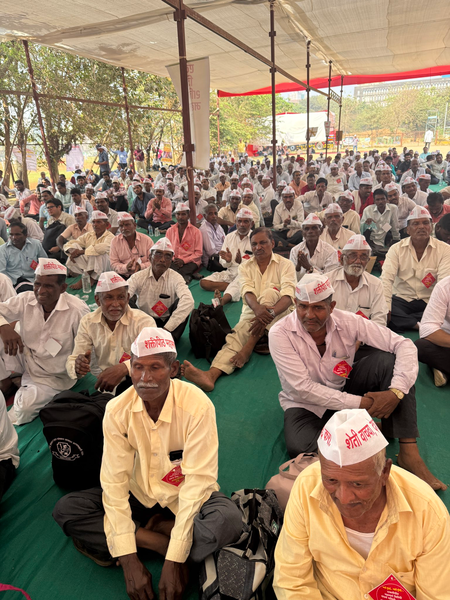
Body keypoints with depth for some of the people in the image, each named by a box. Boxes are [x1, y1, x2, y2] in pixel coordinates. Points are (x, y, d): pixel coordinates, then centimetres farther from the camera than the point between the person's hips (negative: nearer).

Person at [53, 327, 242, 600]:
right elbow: (114, 481, -16)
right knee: (66, 509, -16)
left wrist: (174, 560, -26)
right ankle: (162, 541, -14)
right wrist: (129, 559, -21)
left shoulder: (197, 406, -26)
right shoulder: (117, 411, -16)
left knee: (229, 520, -33)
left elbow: (197, 482, -24)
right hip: (140, 496, 3)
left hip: (186, 499, -3)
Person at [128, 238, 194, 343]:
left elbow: (188, 301, -29)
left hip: (168, 321, -1)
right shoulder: (138, 277, -3)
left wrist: (167, 329, -39)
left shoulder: (175, 277, -9)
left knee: (180, 302, -26)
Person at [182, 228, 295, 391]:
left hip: (279, 313, -1)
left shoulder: (285, 264, 4)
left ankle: (248, 347, -32)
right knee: (235, 336, -28)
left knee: (269, 292, -31)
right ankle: (211, 374, -54)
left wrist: (270, 313, -34)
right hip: (252, 312, 2)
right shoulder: (245, 266, 11)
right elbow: (247, 292, -9)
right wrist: (258, 308, -34)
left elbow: (288, 296, -13)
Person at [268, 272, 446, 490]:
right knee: (299, 448, -34)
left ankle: (409, 452, -17)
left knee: (388, 359, -21)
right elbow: (302, 388, -25)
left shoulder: (347, 322, -17)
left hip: (346, 388, 3)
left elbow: (403, 345, -17)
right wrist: (358, 403, -27)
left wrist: (396, 391, -32)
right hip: (307, 404, -2)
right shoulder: (280, 334, -22)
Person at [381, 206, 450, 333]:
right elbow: (386, 278, -10)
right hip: (401, 299, 0)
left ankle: (402, 321, -23)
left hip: (429, 303, 0)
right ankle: (417, 325, -20)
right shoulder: (396, 249, 2)